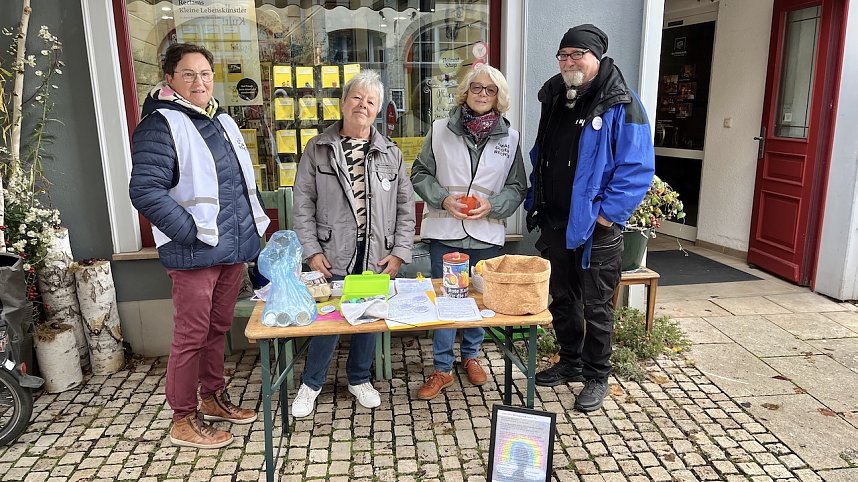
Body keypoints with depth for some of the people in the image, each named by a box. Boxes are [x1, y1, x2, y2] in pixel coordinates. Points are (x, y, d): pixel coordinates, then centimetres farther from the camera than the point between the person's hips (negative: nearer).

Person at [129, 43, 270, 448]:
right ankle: (183, 420, 16)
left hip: (234, 248, 8)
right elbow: (145, 191, -18)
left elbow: (243, 182, 25)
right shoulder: (160, 124, -10)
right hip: (194, 253, -8)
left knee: (218, 328, 18)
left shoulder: (222, 121, 16)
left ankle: (213, 397, 34)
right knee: (191, 335, 0)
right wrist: (193, 233, -21)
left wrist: (253, 227, 17)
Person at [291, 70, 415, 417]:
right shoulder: (318, 148, 0)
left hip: (377, 256, 2)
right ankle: (311, 383, 26)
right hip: (333, 256, -2)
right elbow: (303, 203, -1)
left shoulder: (391, 154, 5)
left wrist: (399, 252, -1)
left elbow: (405, 207, 6)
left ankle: (359, 379, 34)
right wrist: (311, 250, -7)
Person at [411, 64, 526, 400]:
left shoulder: (509, 137, 2)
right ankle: (442, 369, 19)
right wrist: (443, 199, -13)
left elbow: (517, 187, 5)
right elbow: (420, 174, 4)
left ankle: (470, 356, 38)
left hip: (487, 233, 2)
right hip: (445, 231, -1)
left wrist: (492, 205, -13)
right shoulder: (440, 130, -2)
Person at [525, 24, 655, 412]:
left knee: (596, 306, 6)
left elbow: (637, 169, -15)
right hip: (554, 224, 7)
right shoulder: (554, 98, 10)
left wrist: (606, 216, -17)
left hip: (595, 228, -6)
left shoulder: (620, 105, -11)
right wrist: (534, 203, 10)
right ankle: (570, 362, 36)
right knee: (561, 299, 18)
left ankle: (596, 377, 23)